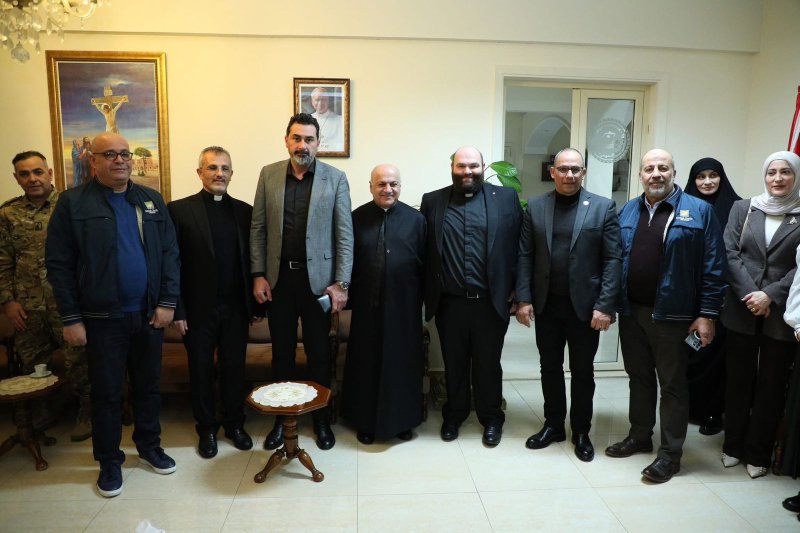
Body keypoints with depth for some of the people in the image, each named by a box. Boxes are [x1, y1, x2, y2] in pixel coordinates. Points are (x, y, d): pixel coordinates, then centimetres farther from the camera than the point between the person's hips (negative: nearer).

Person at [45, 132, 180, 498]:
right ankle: (109, 461, 26)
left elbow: (170, 254, 5)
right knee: (107, 393, 8)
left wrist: (167, 302, -3)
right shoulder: (73, 202, -3)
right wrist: (71, 318, -8)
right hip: (102, 318, -3)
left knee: (149, 386, 14)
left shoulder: (151, 200, 7)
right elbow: (58, 264, -5)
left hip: (149, 315, 3)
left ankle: (149, 447, 33)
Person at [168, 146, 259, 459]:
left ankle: (234, 424, 31)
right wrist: (177, 311, -9)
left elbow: (251, 260, 6)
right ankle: (207, 429, 29)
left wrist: (255, 304, 3)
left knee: (234, 368, 12)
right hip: (199, 309, -2)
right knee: (202, 370, 11)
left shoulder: (244, 211, 5)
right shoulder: (180, 210, -4)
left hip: (236, 307, 3)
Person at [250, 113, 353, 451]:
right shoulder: (268, 175, 4)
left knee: (319, 353, 9)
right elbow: (258, 229, 5)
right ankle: (280, 419, 28)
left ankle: (322, 420, 26)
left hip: (317, 278, -2)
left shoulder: (335, 178, -3)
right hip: (278, 278, 2)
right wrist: (258, 275, -1)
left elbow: (344, 235, -5)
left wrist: (341, 283, -10)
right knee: (281, 352, 12)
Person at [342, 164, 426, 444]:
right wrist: (347, 296, -3)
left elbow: (425, 264, 2)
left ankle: (402, 420, 28)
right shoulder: (357, 218, 2)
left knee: (402, 363, 10)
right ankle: (366, 421, 26)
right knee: (366, 364, 9)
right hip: (367, 306, 1)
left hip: (403, 306, 0)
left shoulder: (416, 219, 2)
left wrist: (423, 301, -1)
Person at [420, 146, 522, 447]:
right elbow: (424, 251, 5)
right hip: (449, 302, 1)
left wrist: (515, 291, -1)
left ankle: (491, 418, 31)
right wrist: (429, 294, 1)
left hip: (490, 301, -1)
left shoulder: (506, 198, 2)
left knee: (488, 364, 12)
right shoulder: (432, 201, 5)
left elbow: (518, 247, 2)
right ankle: (454, 415, 33)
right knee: (454, 364, 14)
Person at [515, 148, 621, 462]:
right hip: (546, 305, 2)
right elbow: (525, 256, 2)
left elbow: (612, 260, -6)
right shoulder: (535, 207, 4)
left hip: (585, 305, -2)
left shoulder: (603, 207, -2)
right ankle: (553, 425, 30)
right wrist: (523, 299, -5)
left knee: (582, 371, 11)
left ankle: (581, 432, 27)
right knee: (550, 367, 13)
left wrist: (605, 306, -13)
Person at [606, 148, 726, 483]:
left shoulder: (699, 211, -4)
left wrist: (707, 314, -11)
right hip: (631, 312, 5)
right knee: (639, 378, 17)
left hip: (672, 315, -4)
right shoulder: (627, 211, 9)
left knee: (672, 384, 6)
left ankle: (670, 453, 18)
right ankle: (640, 437, 33)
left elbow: (713, 267, -7)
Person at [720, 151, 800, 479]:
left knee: (771, 384, 7)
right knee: (738, 379, 9)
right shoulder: (743, 209, 7)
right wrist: (749, 295, -12)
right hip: (741, 310, 1)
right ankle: (733, 445, 24)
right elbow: (730, 253, -1)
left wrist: (770, 295, -15)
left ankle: (758, 453, 21)